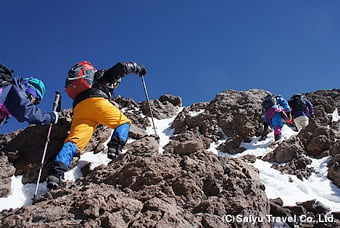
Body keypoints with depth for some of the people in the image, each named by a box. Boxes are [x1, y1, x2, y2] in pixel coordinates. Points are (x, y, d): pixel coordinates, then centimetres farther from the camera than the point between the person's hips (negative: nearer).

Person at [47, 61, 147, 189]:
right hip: (95, 101, -6)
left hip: (78, 108, 6)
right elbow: (122, 67, 15)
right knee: (124, 122, 6)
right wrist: (138, 68, 30)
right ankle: (115, 148, -23)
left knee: (73, 141, -9)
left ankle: (56, 171, -32)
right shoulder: (106, 75, 28)